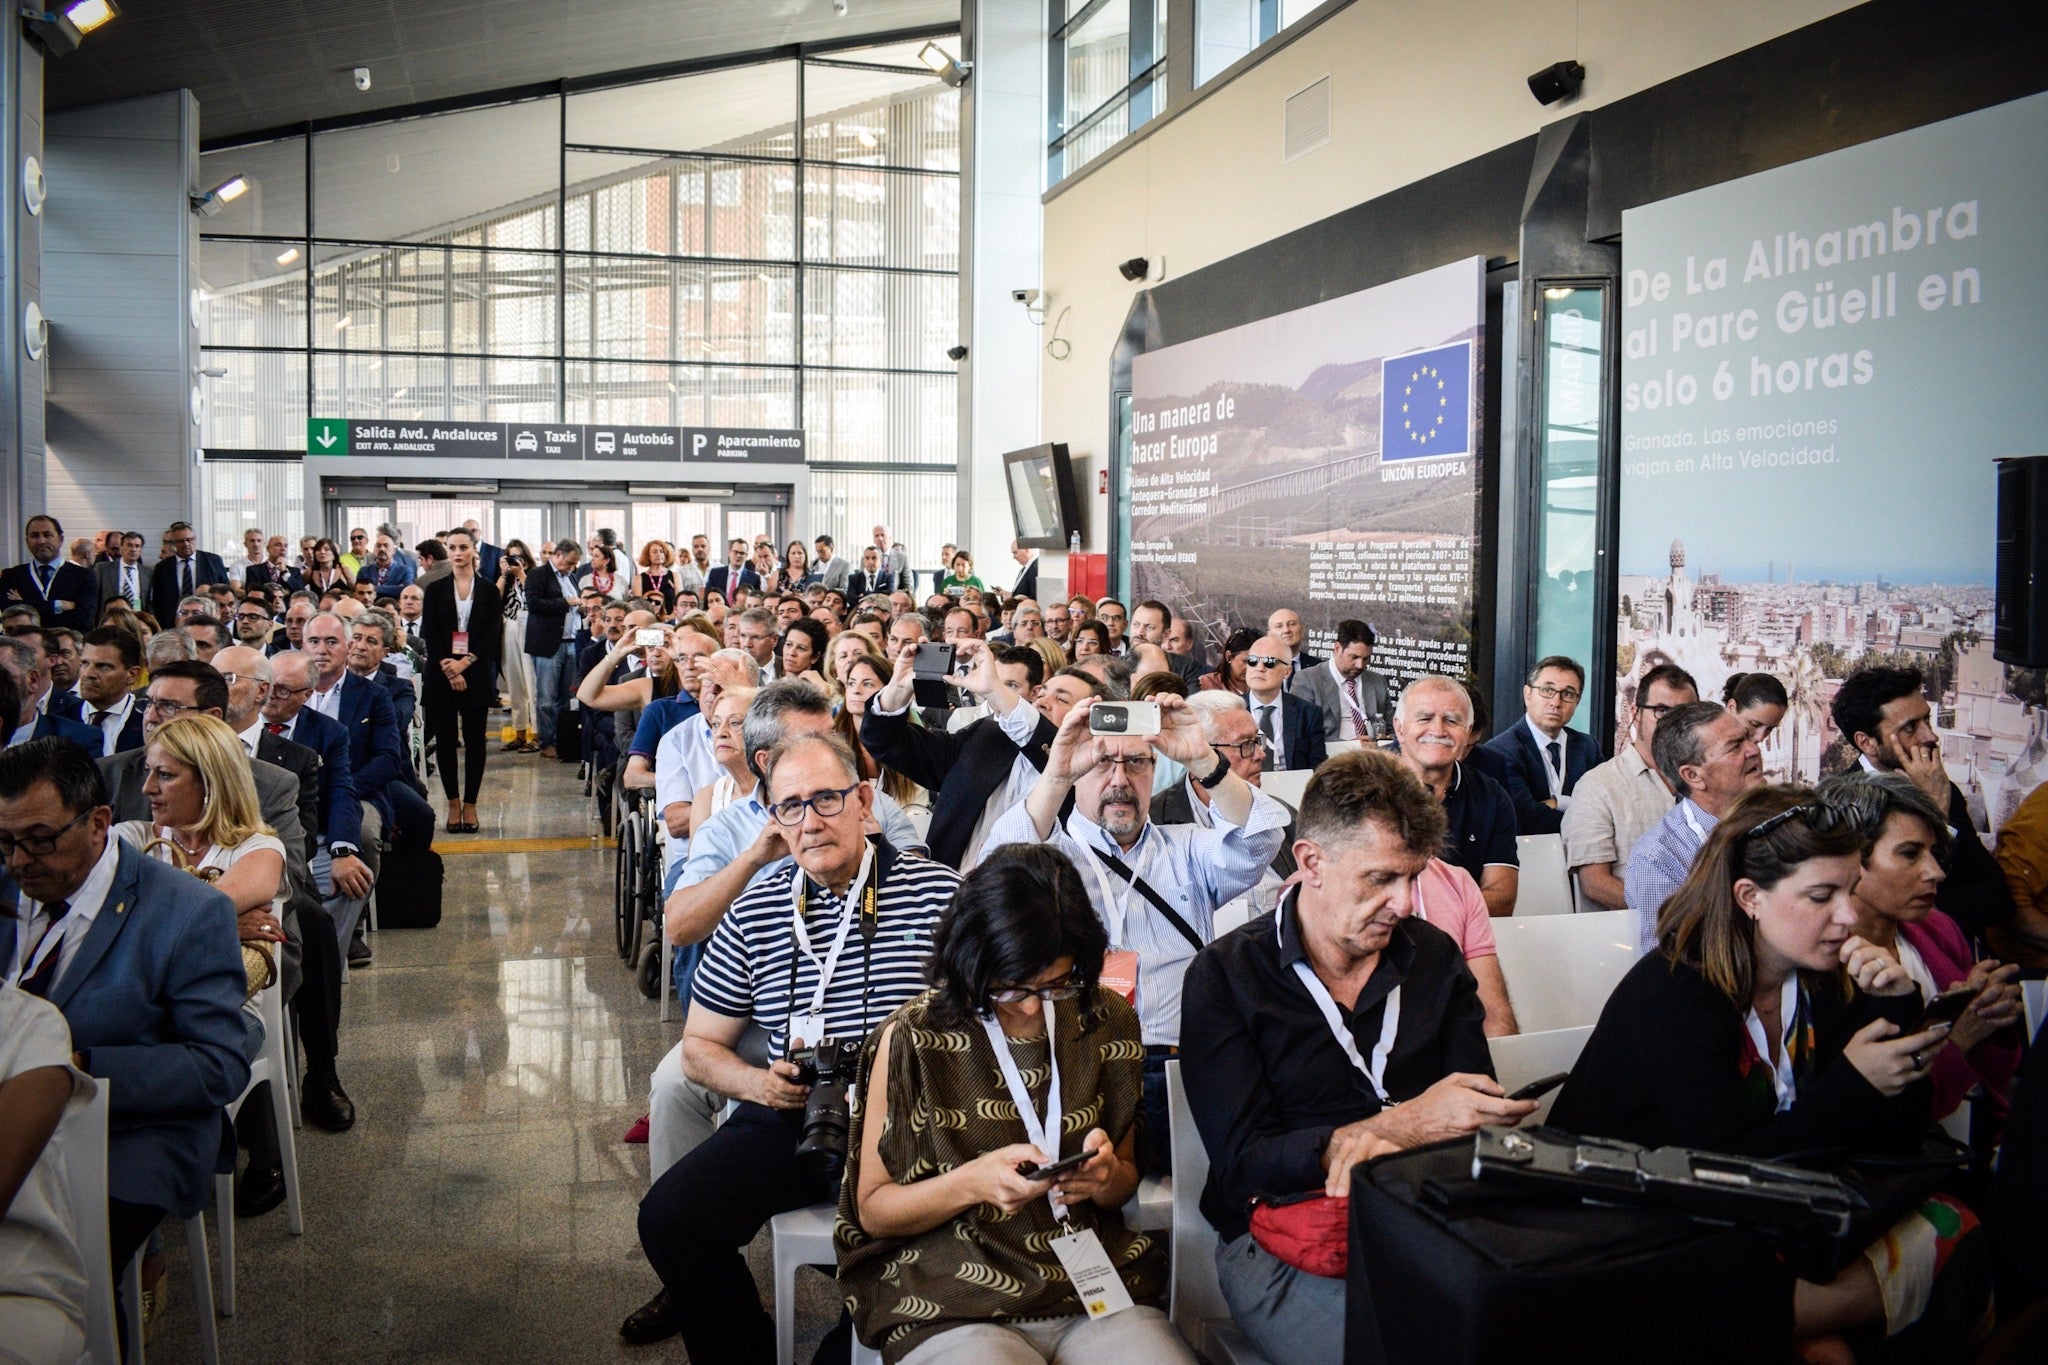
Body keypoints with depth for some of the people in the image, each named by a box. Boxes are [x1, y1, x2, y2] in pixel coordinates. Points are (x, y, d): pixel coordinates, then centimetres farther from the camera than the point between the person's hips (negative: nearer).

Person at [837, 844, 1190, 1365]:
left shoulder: (1107, 1022, 8)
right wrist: (971, 1182, -16)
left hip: (1097, 1290, 4)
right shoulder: (911, 1038, -4)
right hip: (950, 1308, -3)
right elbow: (873, 1210, 2)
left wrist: (1107, 1177, -5)